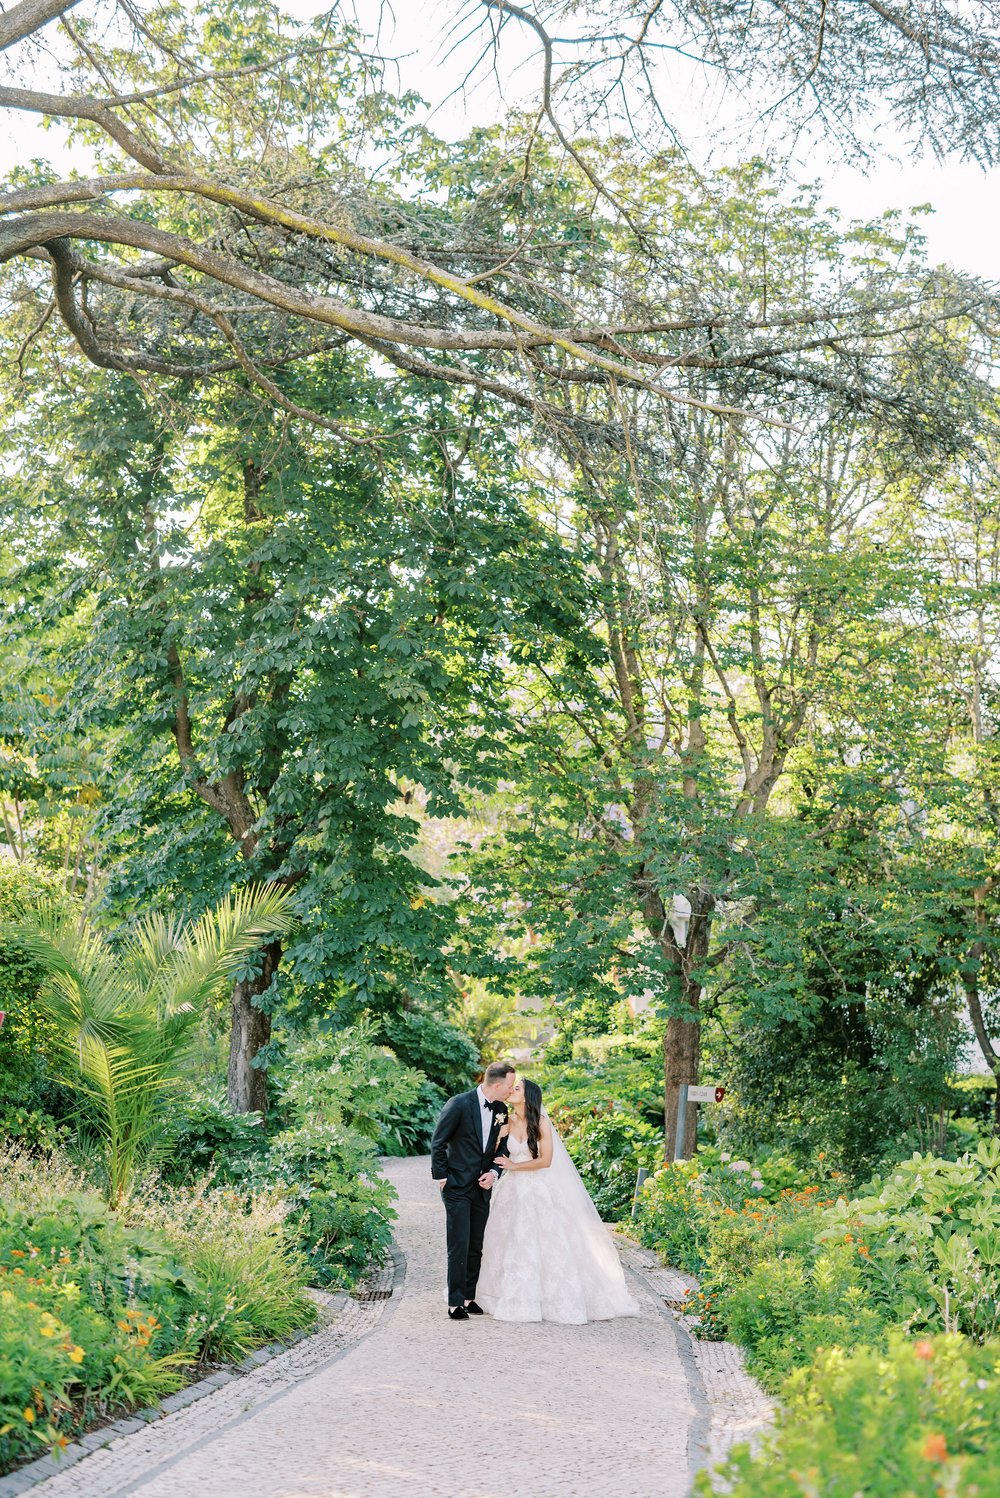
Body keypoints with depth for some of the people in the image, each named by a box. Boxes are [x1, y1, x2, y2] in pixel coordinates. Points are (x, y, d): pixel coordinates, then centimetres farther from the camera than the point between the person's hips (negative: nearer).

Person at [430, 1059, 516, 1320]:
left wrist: (494, 1172, -4)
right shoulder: (459, 1104, -16)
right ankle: (455, 1303, 0)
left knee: (476, 1247, 9)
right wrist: (441, 1177, -8)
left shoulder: (501, 1110, 4)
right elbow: (437, 1143, -9)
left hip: (483, 1187, 6)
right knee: (459, 1245, -7)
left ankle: (469, 1297, 19)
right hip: (457, 1186, -6)